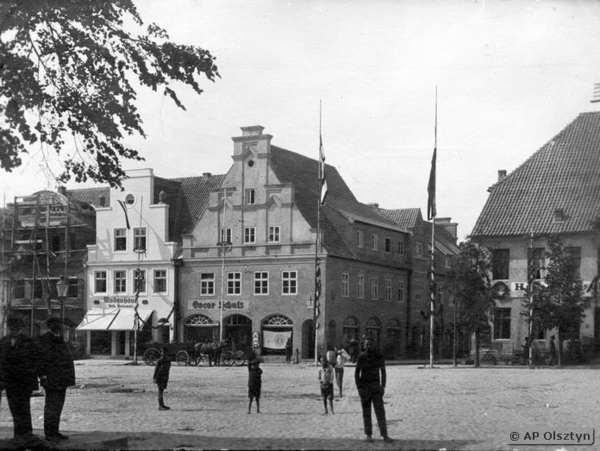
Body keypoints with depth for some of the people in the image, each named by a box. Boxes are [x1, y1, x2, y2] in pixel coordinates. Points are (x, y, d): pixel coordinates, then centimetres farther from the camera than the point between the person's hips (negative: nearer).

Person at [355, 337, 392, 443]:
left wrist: (383, 386, -1)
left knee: (380, 410, -6)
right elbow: (357, 373, -1)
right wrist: (359, 387, -8)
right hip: (364, 386, -1)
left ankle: (385, 435, -8)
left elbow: (383, 372, 8)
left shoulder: (379, 356, 0)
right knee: (366, 411, 3)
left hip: (376, 386, 1)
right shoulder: (361, 357, -4)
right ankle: (368, 435, 10)